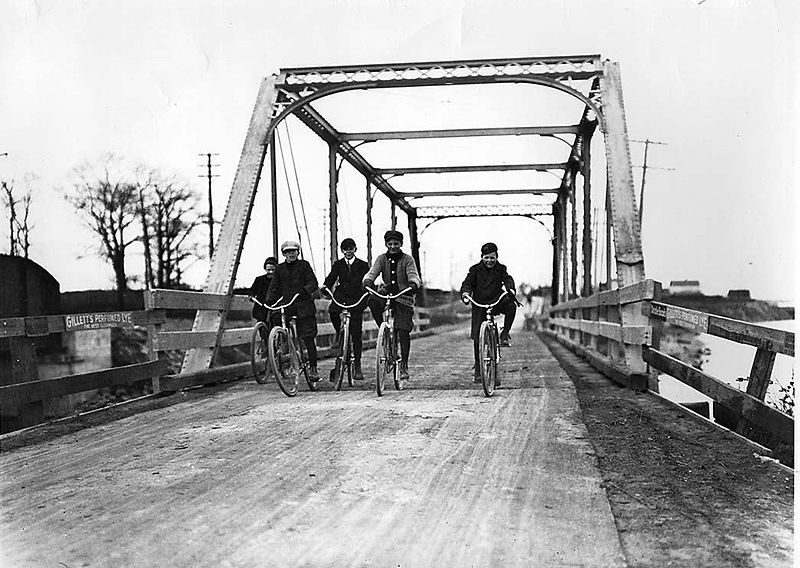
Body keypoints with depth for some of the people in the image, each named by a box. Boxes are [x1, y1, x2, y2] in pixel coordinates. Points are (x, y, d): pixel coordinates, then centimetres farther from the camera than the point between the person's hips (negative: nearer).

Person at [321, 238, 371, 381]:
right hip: (341, 296, 1)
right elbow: (331, 278, -1)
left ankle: (357, 366, 6)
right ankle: (339, 334, -3)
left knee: (356, 334, -2)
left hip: (357, 299, -1)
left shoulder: (363, 265, 4)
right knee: (332, 310, -34)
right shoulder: (338, 264, 9)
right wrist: (325, 286, -23)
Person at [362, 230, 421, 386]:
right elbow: (372, 273, -9)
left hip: (404, 299, -2)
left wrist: (413, 285, -39)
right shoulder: (382, 259, 5)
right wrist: (368, 282, -33)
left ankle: (404, 366, 1)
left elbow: (414, 275, -15)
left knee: (403, 331, -10)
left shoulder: (407, 259, -1)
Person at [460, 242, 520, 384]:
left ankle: (505, 333, -14)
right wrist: (465, 292, -29)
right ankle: (478, 369, 9)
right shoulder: (475, 269, 3)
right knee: (477, 337, -3)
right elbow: (468, 282, -7)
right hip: (479, 305, 0)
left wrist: (511, 289, -34)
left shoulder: (501, 269, 5)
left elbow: (507, 279, -11)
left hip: (497, 302, 0)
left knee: (511, 305, -33)